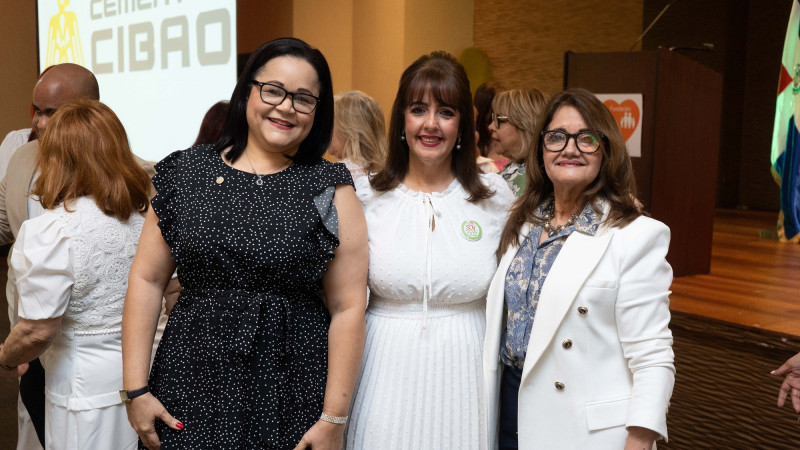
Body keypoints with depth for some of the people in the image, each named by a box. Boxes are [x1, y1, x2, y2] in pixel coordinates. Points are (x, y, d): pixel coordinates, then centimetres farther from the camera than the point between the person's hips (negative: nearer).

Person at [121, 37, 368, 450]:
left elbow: (348, 309, -6)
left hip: (292, 398, -1)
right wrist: (135, 389, -2)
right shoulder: (186, 173, 2)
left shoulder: (332, 191, -4)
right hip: (192, 386, 2)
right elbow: (147, 279, 2)